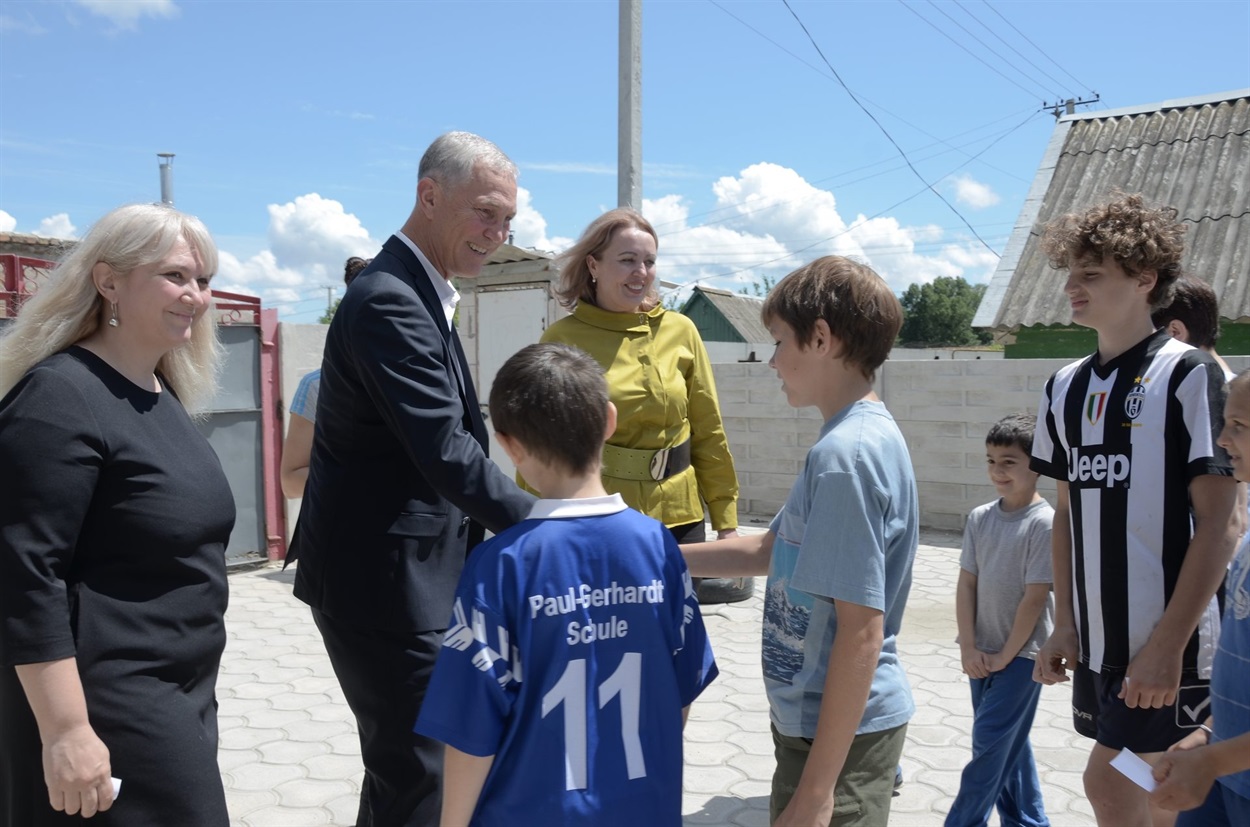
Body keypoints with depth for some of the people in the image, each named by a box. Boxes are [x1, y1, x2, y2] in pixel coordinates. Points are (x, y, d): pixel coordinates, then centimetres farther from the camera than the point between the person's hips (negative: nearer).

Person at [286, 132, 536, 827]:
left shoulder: (420, 295, 13)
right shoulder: (389, 300, -20)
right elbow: (446, 452, -26)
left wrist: (502, 529, 14)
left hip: (405, 574, 10)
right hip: (386, 582, -10)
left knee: (402, 761, 22)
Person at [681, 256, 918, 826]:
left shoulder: (846, 454, -23)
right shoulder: (867, 437, 6)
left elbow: (861, 632, -25)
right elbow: (768, 551, 15)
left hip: (840, 734, -9)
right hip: (820, 718, 9)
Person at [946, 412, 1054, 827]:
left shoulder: (1044, 524, -16)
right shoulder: (980, 518, 1)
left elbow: (1035, 598, -16)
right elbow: (966, 584, 2)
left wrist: (1005, 655, -11)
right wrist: (969, 647, -5)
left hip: (1021, 653, -6)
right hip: (983, 653, 6)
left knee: (990, 743, -3)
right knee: (1009, 743, 17)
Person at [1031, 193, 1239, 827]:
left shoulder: (1189, 376, -10)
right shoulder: (1066, 386, 8)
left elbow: (1219, 524, -13)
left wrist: (1168, 644, -17)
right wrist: (1064, 624, 7)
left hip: (1167, 646, -6)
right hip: (1096, 641, 6)